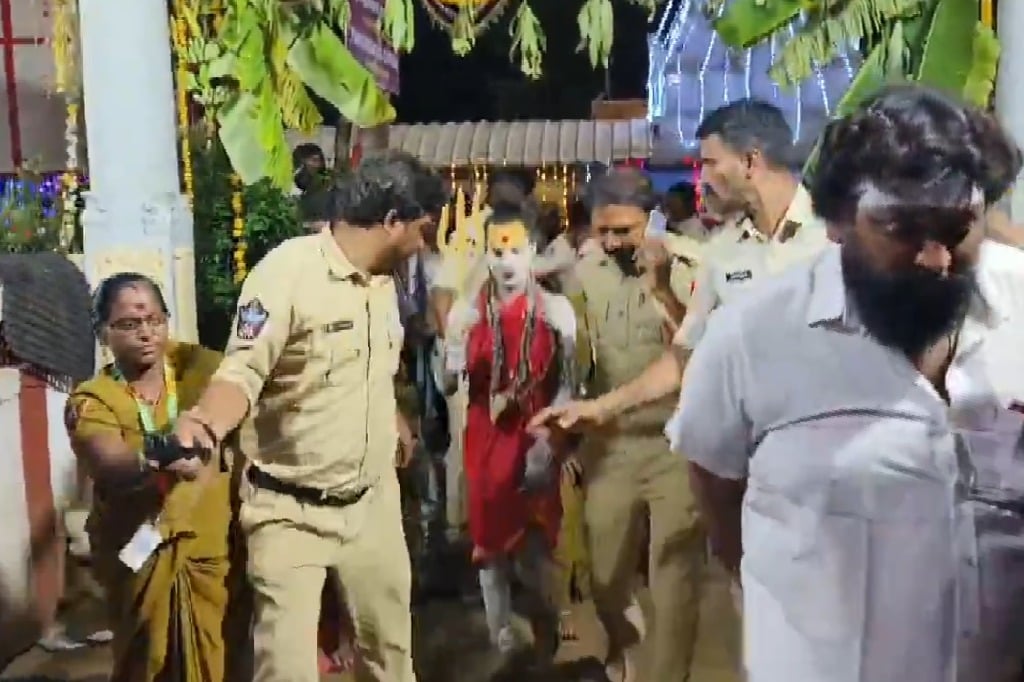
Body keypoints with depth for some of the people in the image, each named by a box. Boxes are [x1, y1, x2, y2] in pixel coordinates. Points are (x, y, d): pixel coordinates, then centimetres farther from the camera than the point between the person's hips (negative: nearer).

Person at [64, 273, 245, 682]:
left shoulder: (197, 364, 0)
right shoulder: (92, 400, -7)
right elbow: (111, 467, -26)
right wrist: (157, 459, -46)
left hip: (212, 544, 1)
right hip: (138, 553, 0)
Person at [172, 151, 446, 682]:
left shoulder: (382, 280, 7)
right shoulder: (288, 270, -17)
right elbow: (243, 371, -22)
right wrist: (207, 422, -40)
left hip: (373, 501, 7)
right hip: (291, 511, -7)